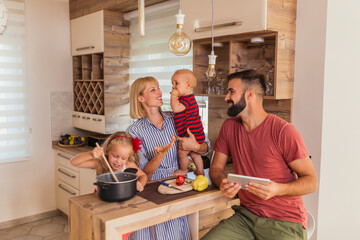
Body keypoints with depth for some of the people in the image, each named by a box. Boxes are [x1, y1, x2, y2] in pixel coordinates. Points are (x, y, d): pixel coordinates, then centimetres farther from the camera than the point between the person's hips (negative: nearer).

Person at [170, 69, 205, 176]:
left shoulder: (187, 99, -20)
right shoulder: (190, 98, 15)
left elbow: (176, 108, -34)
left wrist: (174, 95, -23)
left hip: (192, 134, -11)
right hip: (196, 134, 11)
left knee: (182, 152, 1)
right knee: (194, 154, 19)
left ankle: (183, 170, 19)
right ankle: (200, 171, 29)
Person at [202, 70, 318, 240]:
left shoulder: (283, 131, -13)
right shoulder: (229, 127, 5)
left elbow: (312, 181, -9)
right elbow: (216, 167, 10)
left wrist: (277, 189, -27)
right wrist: (222, 182, -14)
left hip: (284, 222, -4)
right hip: (245, 215, 4)